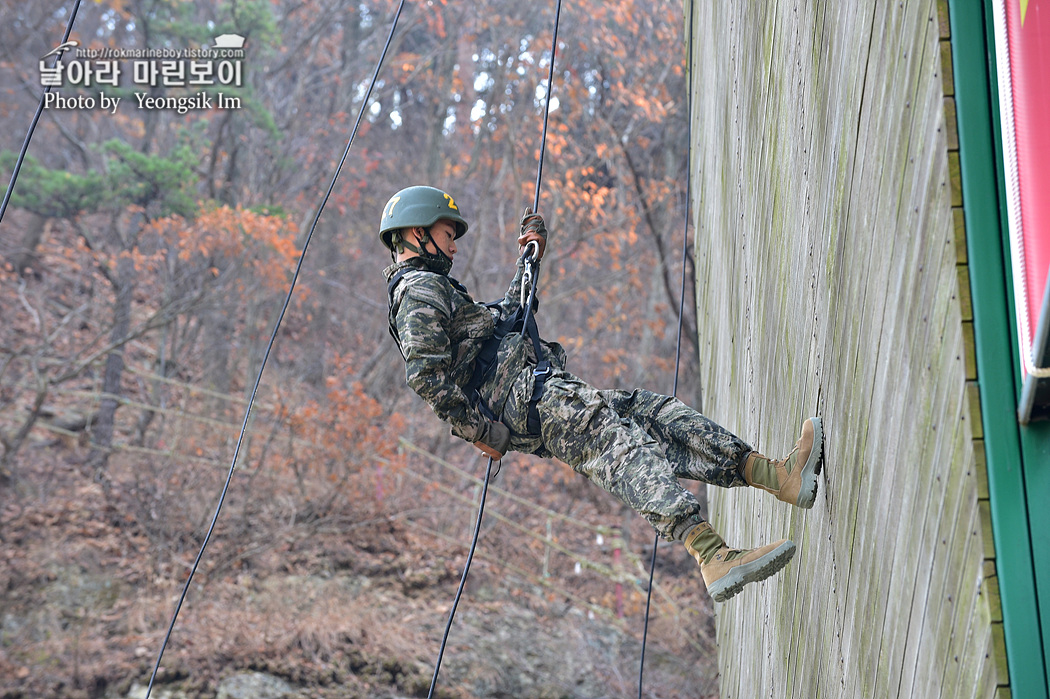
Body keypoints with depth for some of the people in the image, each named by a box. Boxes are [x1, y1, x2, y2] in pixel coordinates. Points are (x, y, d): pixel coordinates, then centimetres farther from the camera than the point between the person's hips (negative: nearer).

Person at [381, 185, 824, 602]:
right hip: (522, 395, -11)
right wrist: (477, 430, -19)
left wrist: (529, 259, 40)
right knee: (620, 438, -29)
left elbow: (507, 315, 45)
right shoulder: (420, 289, -2)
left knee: (652, 414, -3)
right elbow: (425, 373, -17)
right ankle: (713, 557, -46)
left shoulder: (434, 290, 32)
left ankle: (780, 476, -17)